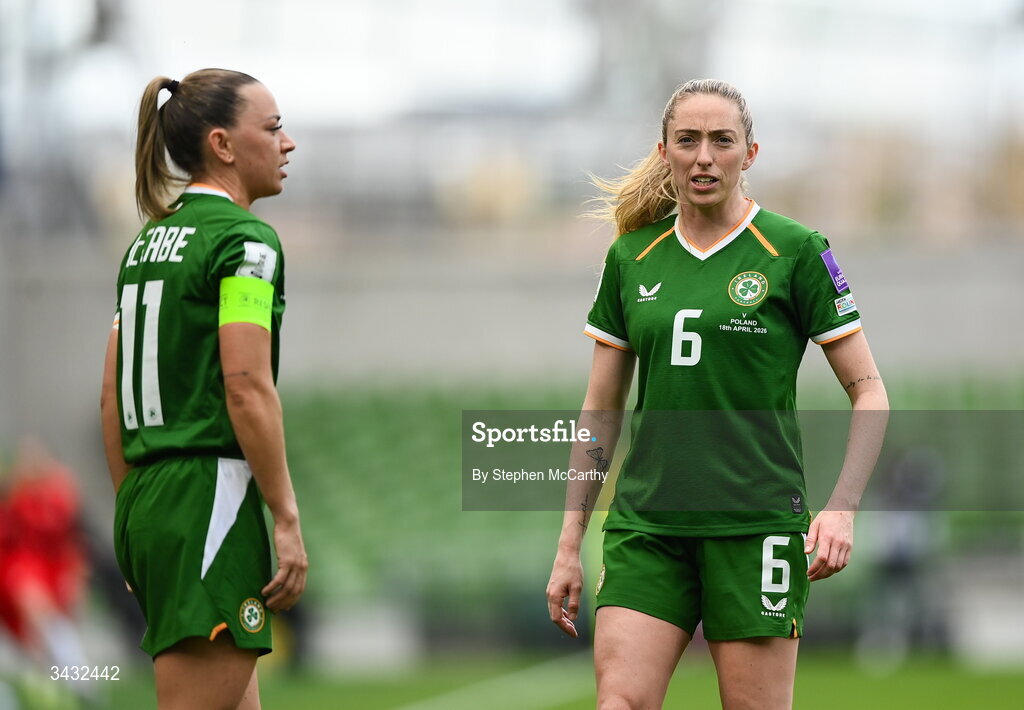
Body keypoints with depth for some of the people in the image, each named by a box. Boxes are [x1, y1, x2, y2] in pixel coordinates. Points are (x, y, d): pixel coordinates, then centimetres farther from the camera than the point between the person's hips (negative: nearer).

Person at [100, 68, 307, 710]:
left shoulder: (149, 241, 16)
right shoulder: (244, 238, -9)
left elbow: (111, 396, 17)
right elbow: (248, 390, -18)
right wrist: (287, 520, -15)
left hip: (146, 505, 9)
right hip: (212, 497, -9)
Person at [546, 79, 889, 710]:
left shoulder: (795, 252, -2)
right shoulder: (631, 258, 10)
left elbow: (869, 392, 0)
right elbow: (601, 410, 15)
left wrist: (842, 508, -14)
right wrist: (570, 544, 11)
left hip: (756, 524, -3)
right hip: (645, 526, 3)